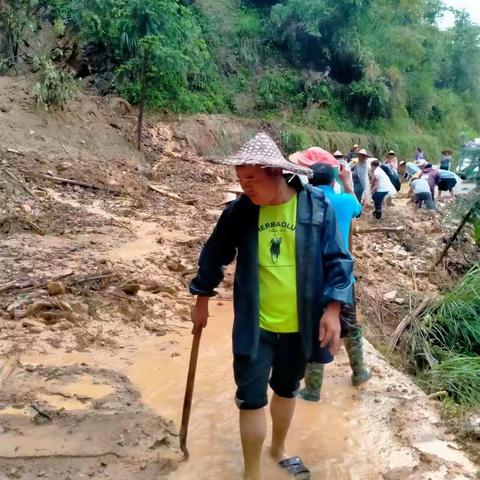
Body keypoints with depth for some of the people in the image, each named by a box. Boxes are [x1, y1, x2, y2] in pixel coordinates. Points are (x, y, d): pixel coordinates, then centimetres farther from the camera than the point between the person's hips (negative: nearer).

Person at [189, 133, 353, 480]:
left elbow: (337, 261, -6)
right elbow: (215, 254, 6)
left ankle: (279, 449, 47)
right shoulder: (240, 211, -8)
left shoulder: (317, 206, -11)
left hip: (300, 325, 1)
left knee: (286, 390, 21)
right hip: (254, 325, 0)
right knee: (252, 399, 2)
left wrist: (333, 308, -15)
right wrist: (202, 298, 12)